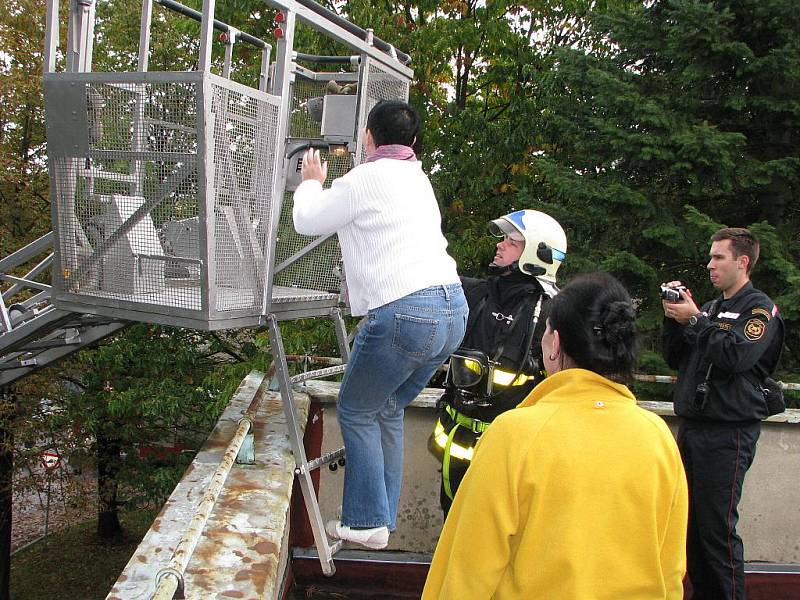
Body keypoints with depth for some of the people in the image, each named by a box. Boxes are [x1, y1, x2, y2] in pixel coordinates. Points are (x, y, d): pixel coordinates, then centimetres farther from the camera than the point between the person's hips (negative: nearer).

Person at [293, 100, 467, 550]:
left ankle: (366, 521, 12)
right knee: (388, 410, 21)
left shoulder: (365, 178, -5)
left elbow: (307, 221, 8)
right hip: (454, 310, 8)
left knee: (357, 411, 10)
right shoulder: (419, 179, 20)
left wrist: (312, 183, 26)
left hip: (403, 313, -8)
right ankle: (383, 515, 26)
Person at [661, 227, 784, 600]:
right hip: (691, 426, 7)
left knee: (717, 528, -7)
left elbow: (737, 355, -19)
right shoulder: (711, 308, 19)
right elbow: (676, 360, 18)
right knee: (691, 525, 9)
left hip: (728, 432, -7)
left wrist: (694, 319, -13)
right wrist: (673, 319, 5)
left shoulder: (760, 309, -2)